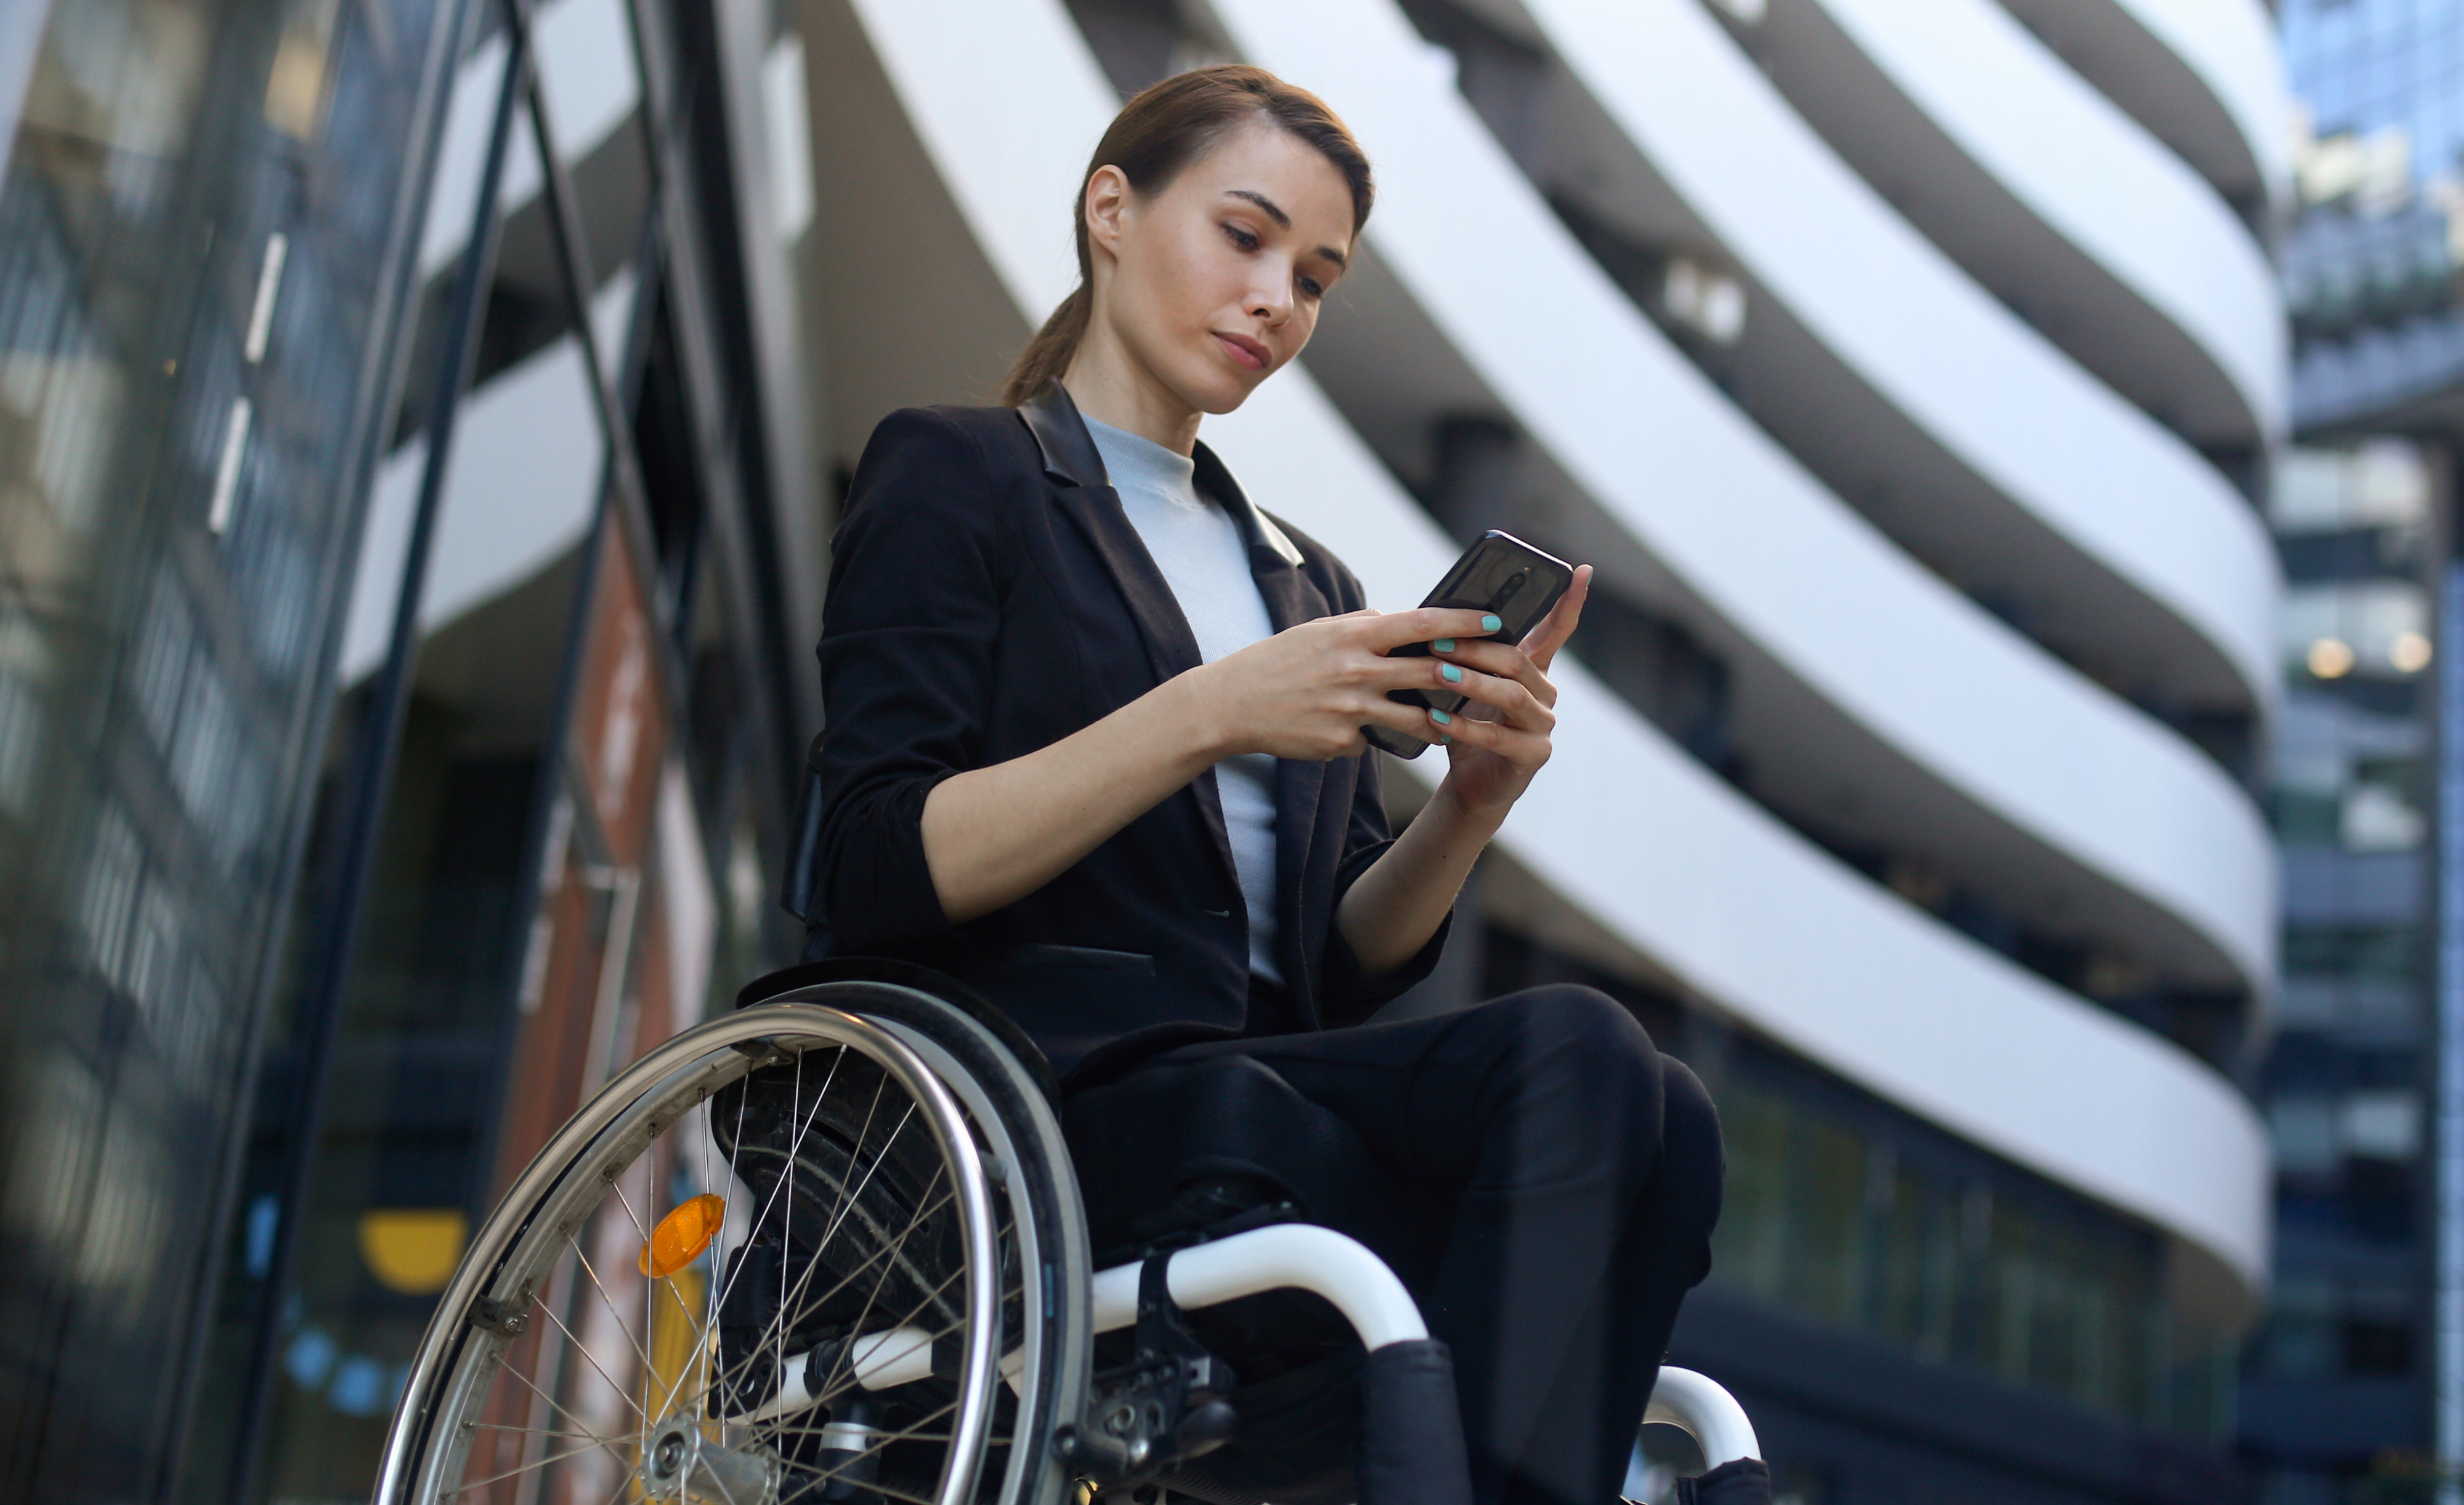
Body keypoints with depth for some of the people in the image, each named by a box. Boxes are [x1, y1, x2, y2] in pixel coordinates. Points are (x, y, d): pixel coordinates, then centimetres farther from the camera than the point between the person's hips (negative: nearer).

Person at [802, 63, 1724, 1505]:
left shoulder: (1306, 581, 26)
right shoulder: (959, 474, 9)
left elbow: (1344, 968, 17)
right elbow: (876, 875, -7)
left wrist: (1470, 807, -4)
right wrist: (1207, 715, -16)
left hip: (1270, 1069, 6)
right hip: (1052, 1094, -6)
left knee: (1614, 1084, -26)